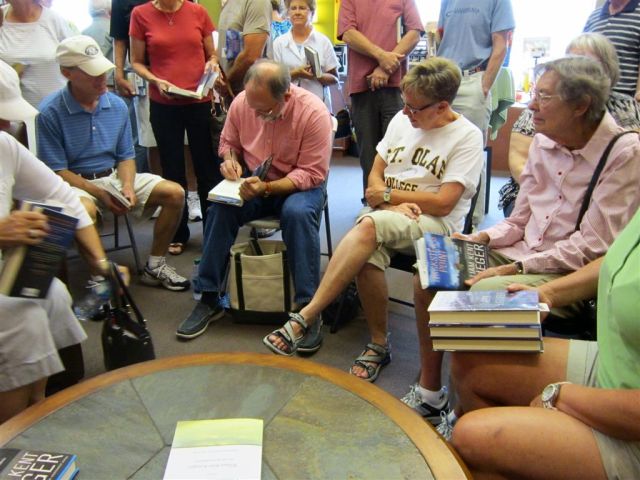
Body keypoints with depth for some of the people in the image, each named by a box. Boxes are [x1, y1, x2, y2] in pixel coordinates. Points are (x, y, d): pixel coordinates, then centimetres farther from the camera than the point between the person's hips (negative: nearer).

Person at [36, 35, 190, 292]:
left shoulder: (117, 105, 2)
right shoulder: (50, 112, -13)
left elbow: (126, 156, 8)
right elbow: (56, 171, -12)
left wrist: (127, 186, -12)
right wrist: (100, 194, -21)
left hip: (114, 176, 5)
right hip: (75, 182, -5)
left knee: (174, 193, -10)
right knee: (84, 210, -40)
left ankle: (155, 266, 0)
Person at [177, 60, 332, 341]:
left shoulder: (314, 113, -21)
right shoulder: (241, 102, -7)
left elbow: (312, 174, -20)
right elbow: (228, 142, 12)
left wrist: (267, 188, -31)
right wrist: (230, 159, -12)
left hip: (300, 186, -3)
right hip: (253, 183, 4)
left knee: (298, 212, -36)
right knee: (220, 207, -25)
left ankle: (307, 307, -25)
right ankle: (210, 299, -11)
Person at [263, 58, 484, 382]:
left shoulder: (467, 137, -4)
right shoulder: (402, 120, 12)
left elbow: (443, 203, -11)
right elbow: (374, 177, 11)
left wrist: (389, 194, -5)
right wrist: (392, 205, -10)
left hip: (436, 225, -4)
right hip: (387, 214, 4)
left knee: (369, 225, -35)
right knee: (368, 257, -32)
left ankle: (304, 318, -33)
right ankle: (378, 344, -13)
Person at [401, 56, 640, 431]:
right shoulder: (544, 142, 6)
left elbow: (592, 246, -18)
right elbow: (519, 221, 11)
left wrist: (515, 269, -23)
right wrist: (481, 238, -7)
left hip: (570, 276, -7)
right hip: (520, 255, 7)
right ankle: (429, 392, 5)